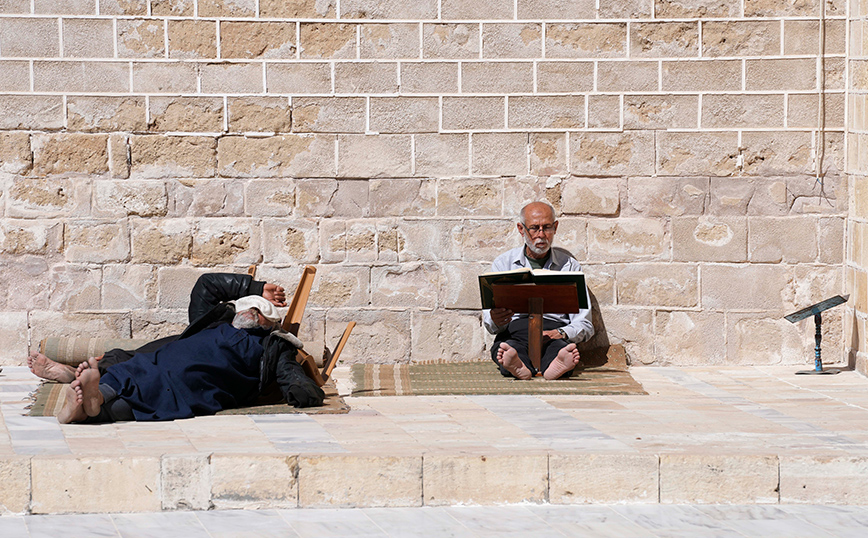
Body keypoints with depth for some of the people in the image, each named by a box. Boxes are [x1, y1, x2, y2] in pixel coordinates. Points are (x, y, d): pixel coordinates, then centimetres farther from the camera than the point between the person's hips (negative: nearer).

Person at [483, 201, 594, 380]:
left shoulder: (569, 265, 16)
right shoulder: (503, 263, 16)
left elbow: (584, 325, 12)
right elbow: (490, 322, 9)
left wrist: (561, 333, -12)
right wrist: (495, 320, -18)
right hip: (513, 333, 0)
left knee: (558, 346, -38)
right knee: (510, 347, -38)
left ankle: (555, 365, -72)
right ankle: (518, 366, -71)